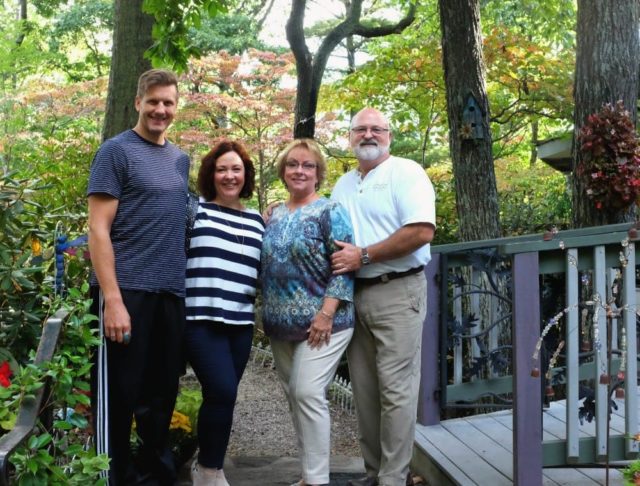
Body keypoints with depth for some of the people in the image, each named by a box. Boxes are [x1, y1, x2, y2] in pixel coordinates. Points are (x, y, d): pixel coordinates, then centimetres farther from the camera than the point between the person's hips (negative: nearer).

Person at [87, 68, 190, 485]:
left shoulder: (181, 159, 15)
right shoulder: (116, 151, -4)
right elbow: (98, 230, -10)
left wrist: (184, 285, 11)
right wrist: (112, 300, -17)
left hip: (172, 294, 6)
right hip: (127, 292, -6)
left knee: (161, 396, 13)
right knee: (118, 396, 0)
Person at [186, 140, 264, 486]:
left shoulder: (256, 220, 15)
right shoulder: (195, 209, 0)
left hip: (240, 323, 5)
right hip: (201, 319, -5)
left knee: (223, 394, 8)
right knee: (223, 391, -16)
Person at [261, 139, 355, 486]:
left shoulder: (330, 211, -6)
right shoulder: (274, 215, 13)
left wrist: (326, 314, -19)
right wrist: (267, 315, 12)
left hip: (318, 322, -7)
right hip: (280, 325, 7)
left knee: (308, 394, -13)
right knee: (294, 396, 10)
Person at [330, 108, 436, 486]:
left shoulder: (406, 172, -5)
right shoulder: (343, 185, 17)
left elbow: (422, 231, -17)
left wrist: (363, 255, -16)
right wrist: (338, 261, 1)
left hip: (397, 292, -7)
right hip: (353, 295, 7)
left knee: (395, 389, -6)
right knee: (365, 389, 10)